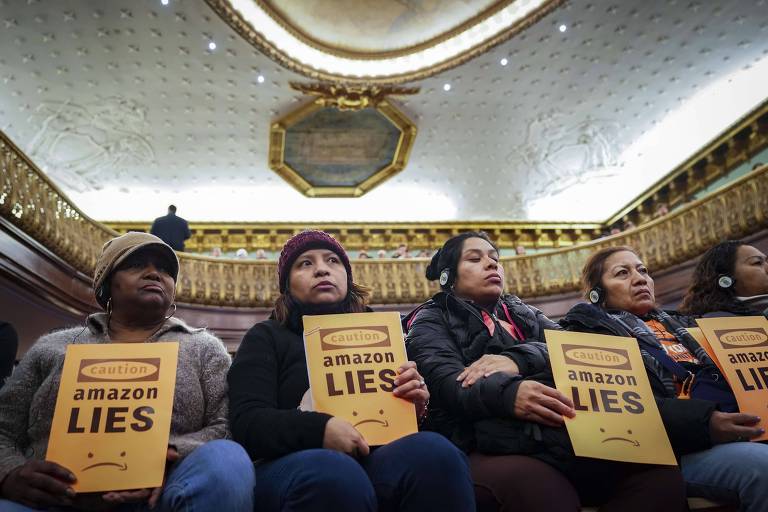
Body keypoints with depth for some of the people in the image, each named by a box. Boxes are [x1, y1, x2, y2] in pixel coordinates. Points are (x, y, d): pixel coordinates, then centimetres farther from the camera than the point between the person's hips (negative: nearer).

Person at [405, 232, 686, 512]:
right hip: (495, 448, -5)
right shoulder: (432, 320, 14)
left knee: (661, 472, -22)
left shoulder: (523, 313, 28)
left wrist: (519, 358, -12)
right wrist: (507, 392, -27)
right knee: (537, 488, -39)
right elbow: (446, 383, -6)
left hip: (569, 436, 5)